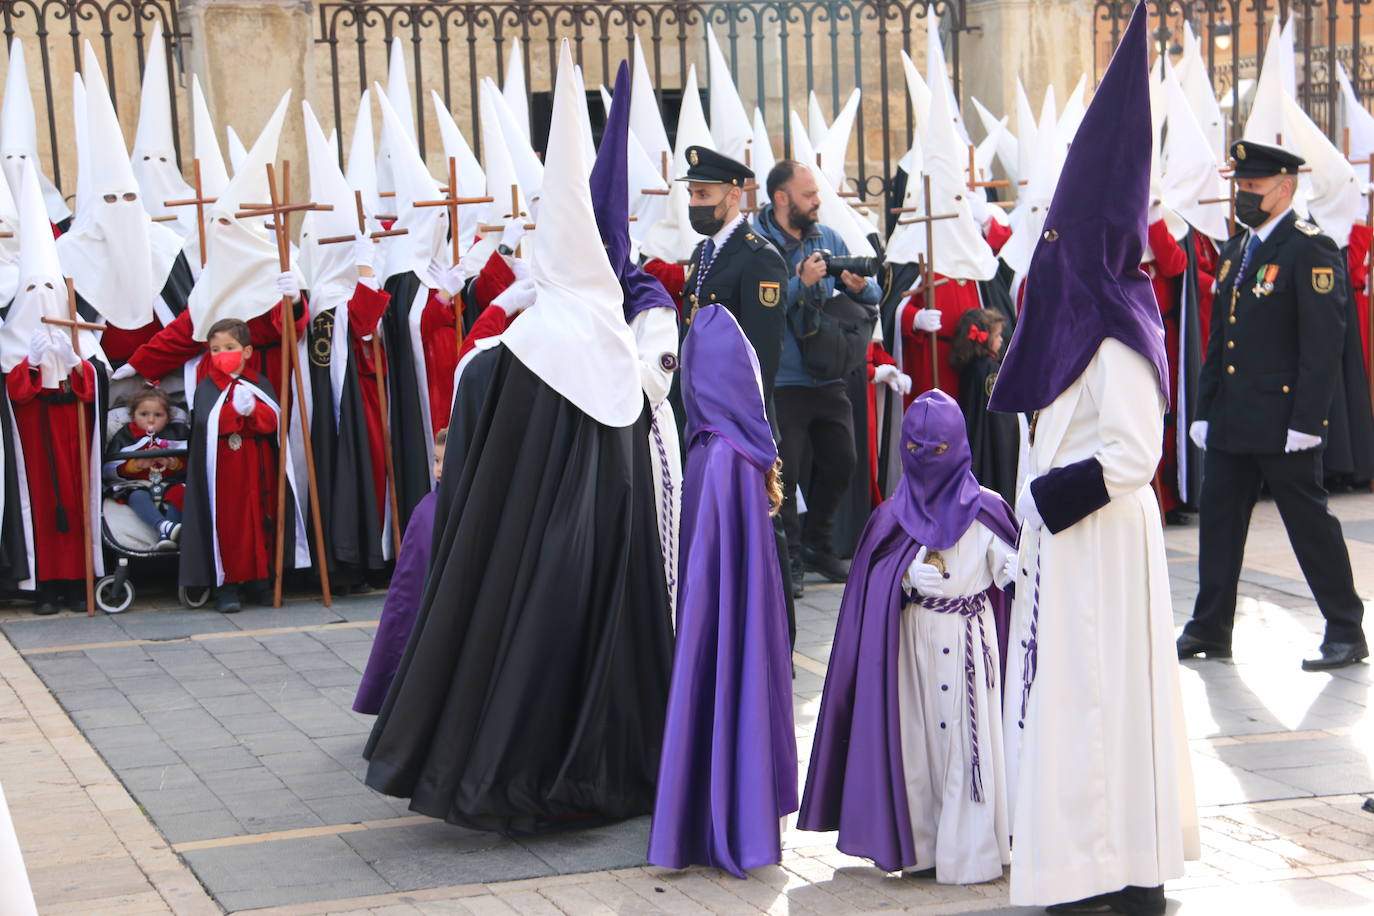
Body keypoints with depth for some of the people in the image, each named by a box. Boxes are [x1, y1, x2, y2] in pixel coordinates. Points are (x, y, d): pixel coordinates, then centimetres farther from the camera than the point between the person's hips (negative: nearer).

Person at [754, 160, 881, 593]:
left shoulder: (828, 238, 8)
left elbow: (872, 295, 11)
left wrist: (861, 287, -11)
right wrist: (802, 282, -26)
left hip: (829, 376, 6)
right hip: (782, 380, -6)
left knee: (840, 461, 10)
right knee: (784, 472, -4)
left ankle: (818, 545, 28)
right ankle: (788, 559, 9)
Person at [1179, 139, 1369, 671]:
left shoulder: (1311, 250, -11)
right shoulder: (1235, 251, 14)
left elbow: (1323, 344, -16)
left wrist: (1306, 421, -20)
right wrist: (1205, 411, 13)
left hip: (1283, 422, -8)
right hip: (1231, 422, 8)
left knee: (1310, 523, -1)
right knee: (1219, 521, 10)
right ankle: (1210, 628, 19)